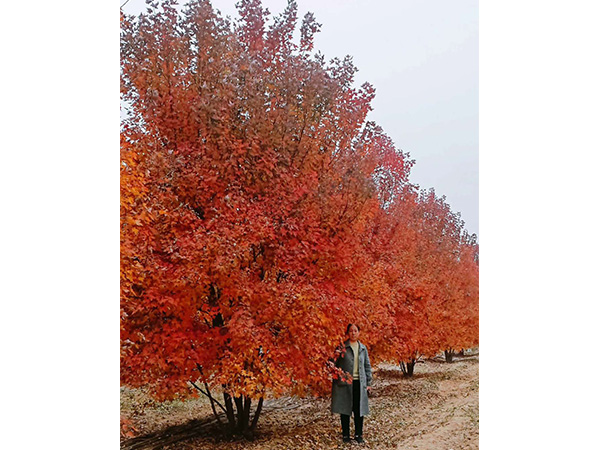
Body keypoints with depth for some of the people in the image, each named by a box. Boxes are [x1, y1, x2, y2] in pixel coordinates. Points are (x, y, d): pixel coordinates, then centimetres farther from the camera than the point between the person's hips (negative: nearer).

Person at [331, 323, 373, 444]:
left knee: (359, 410, 6)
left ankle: (358, 434, 22)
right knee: (345, 409, 5)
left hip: (359, 383, 3)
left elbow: (367, 366, 14)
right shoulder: (342, 347, -2)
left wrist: (368, 383, 11)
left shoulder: (363, 348, 9)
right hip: (344, 382, -3)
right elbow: (335, 364, 0)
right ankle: (345, 434, 19)